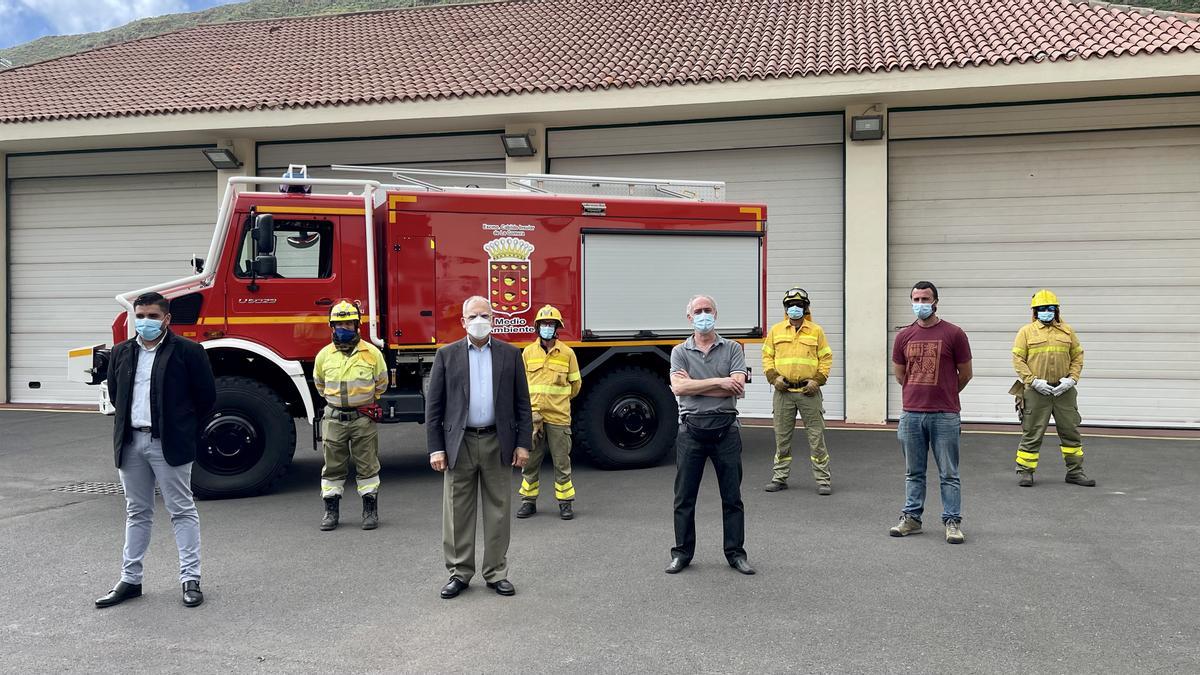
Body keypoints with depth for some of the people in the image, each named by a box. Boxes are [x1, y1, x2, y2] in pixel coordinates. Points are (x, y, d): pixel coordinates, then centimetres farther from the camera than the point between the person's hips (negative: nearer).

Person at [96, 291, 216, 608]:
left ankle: (191, 579, 6)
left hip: (168, 445, -5)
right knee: (137, 513, 14)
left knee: (182, 511, 1)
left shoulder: (188, 351, -6)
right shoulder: (121, 353, 10)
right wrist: (128, 425, 15)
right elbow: (115, 394, 22)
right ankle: (130, 580, 23)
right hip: (131, 443, 5)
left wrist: (184, 432, 2)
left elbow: (206, 396, -2)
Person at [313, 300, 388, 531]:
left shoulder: (372, 353, -3)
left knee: (367, 466, 4)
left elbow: (381, 384, 11)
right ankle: (331, 510, 17)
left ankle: (370, 510, 13)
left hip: (363, 418, -1)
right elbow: (319, 384, 20)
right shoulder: (324, 355, 2)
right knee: (333, 466, 8)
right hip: (334, 418, 2)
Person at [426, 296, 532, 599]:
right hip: (459, 444, 0)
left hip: (498, 443, 1)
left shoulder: (510, 354, 5)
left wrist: (523, 444, -2)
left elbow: (522, 403, 5)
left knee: (498, 511, 6)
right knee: (458, 512, 5)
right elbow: (433, 406, 1)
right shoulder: (447, 355, 3)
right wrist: (436, 448, -5)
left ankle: (496, 572, 18)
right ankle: (459, 572, 18)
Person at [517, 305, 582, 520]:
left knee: (562, 462, 4)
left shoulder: (567, 353, 2)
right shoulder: (528, 352, 6)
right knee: (530, 461, 8)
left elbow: (575, 384, 11)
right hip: (533, 416, 2)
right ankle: (528, 500, 18)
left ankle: (565, 502, 14)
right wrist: (531, 405, 8)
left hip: (559, 416, -1)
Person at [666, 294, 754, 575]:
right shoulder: (680, 352, 4)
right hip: (691, 429, 0)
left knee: (732, 496, 6)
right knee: (684, 496, 6)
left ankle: (735, 553, 17)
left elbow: (737, 387, -11)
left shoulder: (732, 349, 4)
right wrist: (719, 381, -13)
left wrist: (693, 385, -11)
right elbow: (678, 387, -13)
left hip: (725, 429, 0)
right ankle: (682, 553, 17)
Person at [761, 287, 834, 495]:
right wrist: (773, 376, -4)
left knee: (816, 436, 0)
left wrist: (818, 380, -7)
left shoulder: (816, 331, 5)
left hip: (808, 392, -2)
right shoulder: (776, 330, 9)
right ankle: (780, 478, 18)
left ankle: (823, 480, 7)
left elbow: (826, 358, 6)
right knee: (782, 437, 8)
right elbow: (767, 356, 11)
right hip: (783, 392, 2)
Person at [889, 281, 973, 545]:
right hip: (911, 414, 3)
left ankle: (952, 522, 11)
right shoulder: (904, 336, 6)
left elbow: (965, 374, 5)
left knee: (948, 474, 4)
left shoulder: (954, 334, -3)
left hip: (945, 416, -3)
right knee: (913, 473, 12)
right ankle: (911, 518, 21)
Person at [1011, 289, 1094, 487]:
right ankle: (1024, 471, 10)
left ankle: (1075, 471, 21)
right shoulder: (1026, 332, 1)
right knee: (1032, 433, 0)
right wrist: (1034, 381, -14)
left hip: (1063, 390, 3)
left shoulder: (1067, 331, 11)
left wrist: (1071, 378, -4)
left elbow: (1077, 357, 12)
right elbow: (1018, 360, -4)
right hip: (1036, 390, -3)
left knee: (1071, 432, 9)